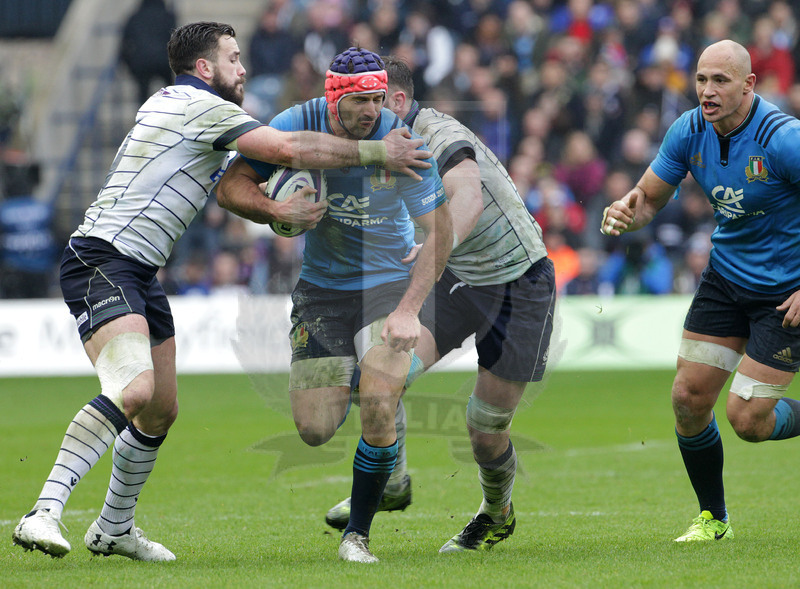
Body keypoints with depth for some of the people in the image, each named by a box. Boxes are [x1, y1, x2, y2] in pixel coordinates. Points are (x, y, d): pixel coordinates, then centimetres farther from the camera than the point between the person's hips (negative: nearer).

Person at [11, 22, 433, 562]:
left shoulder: (170, 103, 21)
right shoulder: (204, 108, -9)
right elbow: (290, 149, -13)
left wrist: (274, 211, 14)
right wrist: (377, 152, -4)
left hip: (139, 274, 11)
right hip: (103, 261, -11)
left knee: (161, 411, 14)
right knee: (133, 390, -29)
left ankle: (113, 529, 29)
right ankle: (44, 513, -35)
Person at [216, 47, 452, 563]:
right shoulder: (298, 125, -13)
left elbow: (439, 230, -12)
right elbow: (232, 187, -7)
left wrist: (408, 311, -20)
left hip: (389, 285, -2)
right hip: (321, 288, 2)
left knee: (379, 414, -20)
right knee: (315, 431, -2)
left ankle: (358, 534, 1)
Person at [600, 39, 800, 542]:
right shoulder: (689, 132, -7)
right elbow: (650, 198, 5)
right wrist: (629, 212, -19)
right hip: (726, 277, 6)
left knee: (748, 420, -10)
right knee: (689, 399, -1)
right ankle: (713, 518, 20)